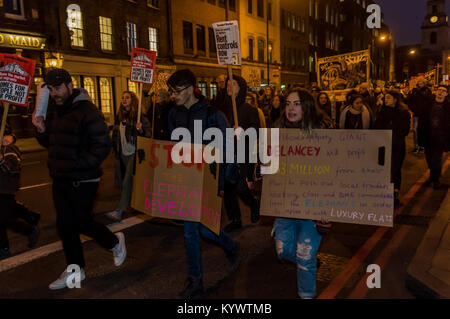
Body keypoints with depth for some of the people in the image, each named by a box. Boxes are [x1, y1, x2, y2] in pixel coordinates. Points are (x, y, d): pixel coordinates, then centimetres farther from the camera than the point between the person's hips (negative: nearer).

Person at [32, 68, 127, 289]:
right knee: (65, 225, 13)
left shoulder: (87, 111, -15)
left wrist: (79, 165, -22)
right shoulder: (53, 111, 11)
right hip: (60, 179, 8)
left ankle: (115, 242, 29)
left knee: (82, 223, 0)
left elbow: (102, 145, -19)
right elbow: (49, 143, 20)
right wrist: (41, 131, 0)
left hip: (82, 180, -8)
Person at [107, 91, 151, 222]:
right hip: (122, 153, 7)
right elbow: (115, 134, 22)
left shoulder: (139, 116, -7)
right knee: (124, 181, 14)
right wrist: (116, 150, 19)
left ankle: (119, 211, -11)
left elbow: (149, 134, -8)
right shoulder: (119, 116, 12)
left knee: (127, 182, -10)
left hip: (134, 153, -7)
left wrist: (140, 130, -28)